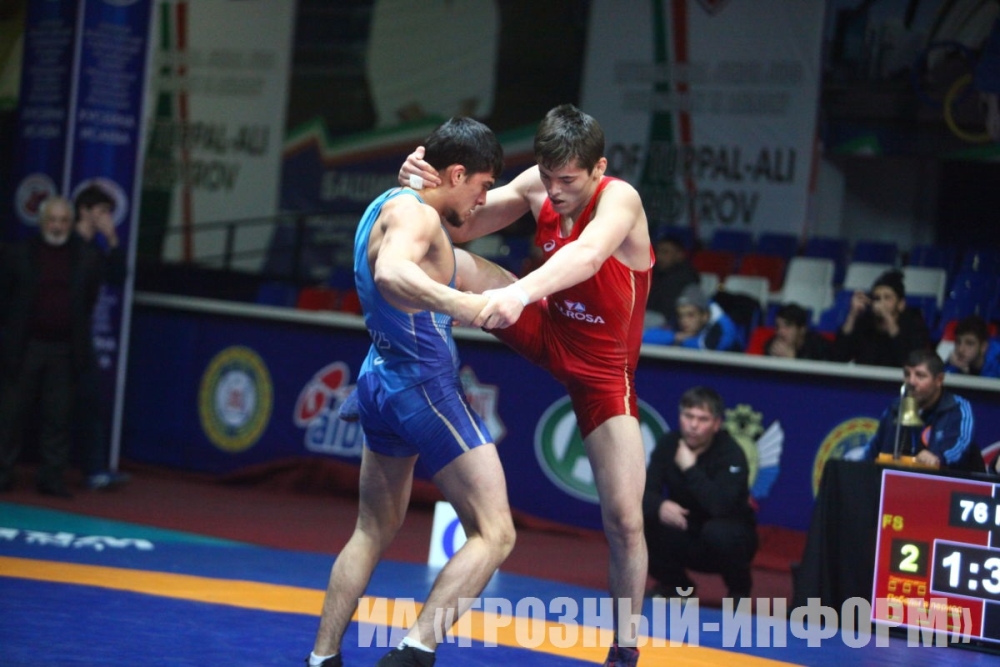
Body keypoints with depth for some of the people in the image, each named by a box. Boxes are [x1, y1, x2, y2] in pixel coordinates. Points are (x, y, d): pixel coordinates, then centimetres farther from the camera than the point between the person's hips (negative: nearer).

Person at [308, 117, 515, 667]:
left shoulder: (391, 204, 14)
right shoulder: (415, 213, -16)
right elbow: (391, 272, -39)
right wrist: (463, 304, -51)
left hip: (381, 378, 10)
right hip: (425, 385, -10)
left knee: (373, 531, 21)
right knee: (494, 534, -8)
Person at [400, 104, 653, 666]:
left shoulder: (619, 199, -30)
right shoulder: (537, 186, -13)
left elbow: (587, 253, -51)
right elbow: (462, 226, -9)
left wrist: (522, 292, -69)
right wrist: (429, 187, -32)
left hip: (602, 372, -4)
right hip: (547, 332, 4)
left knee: (626, 519, -6)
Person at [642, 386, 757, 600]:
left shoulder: (731, 454, -21)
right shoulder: (669, 444, -7)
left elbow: (721, 506, -35)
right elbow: (645, 492, -14)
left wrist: (690, 468, -32)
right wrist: (659, 506, -37)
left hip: (726, 541, -4)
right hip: (686, 538, 4)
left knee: (718, 531, -38)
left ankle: (739, 590, -6)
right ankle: (675, 585, 6)